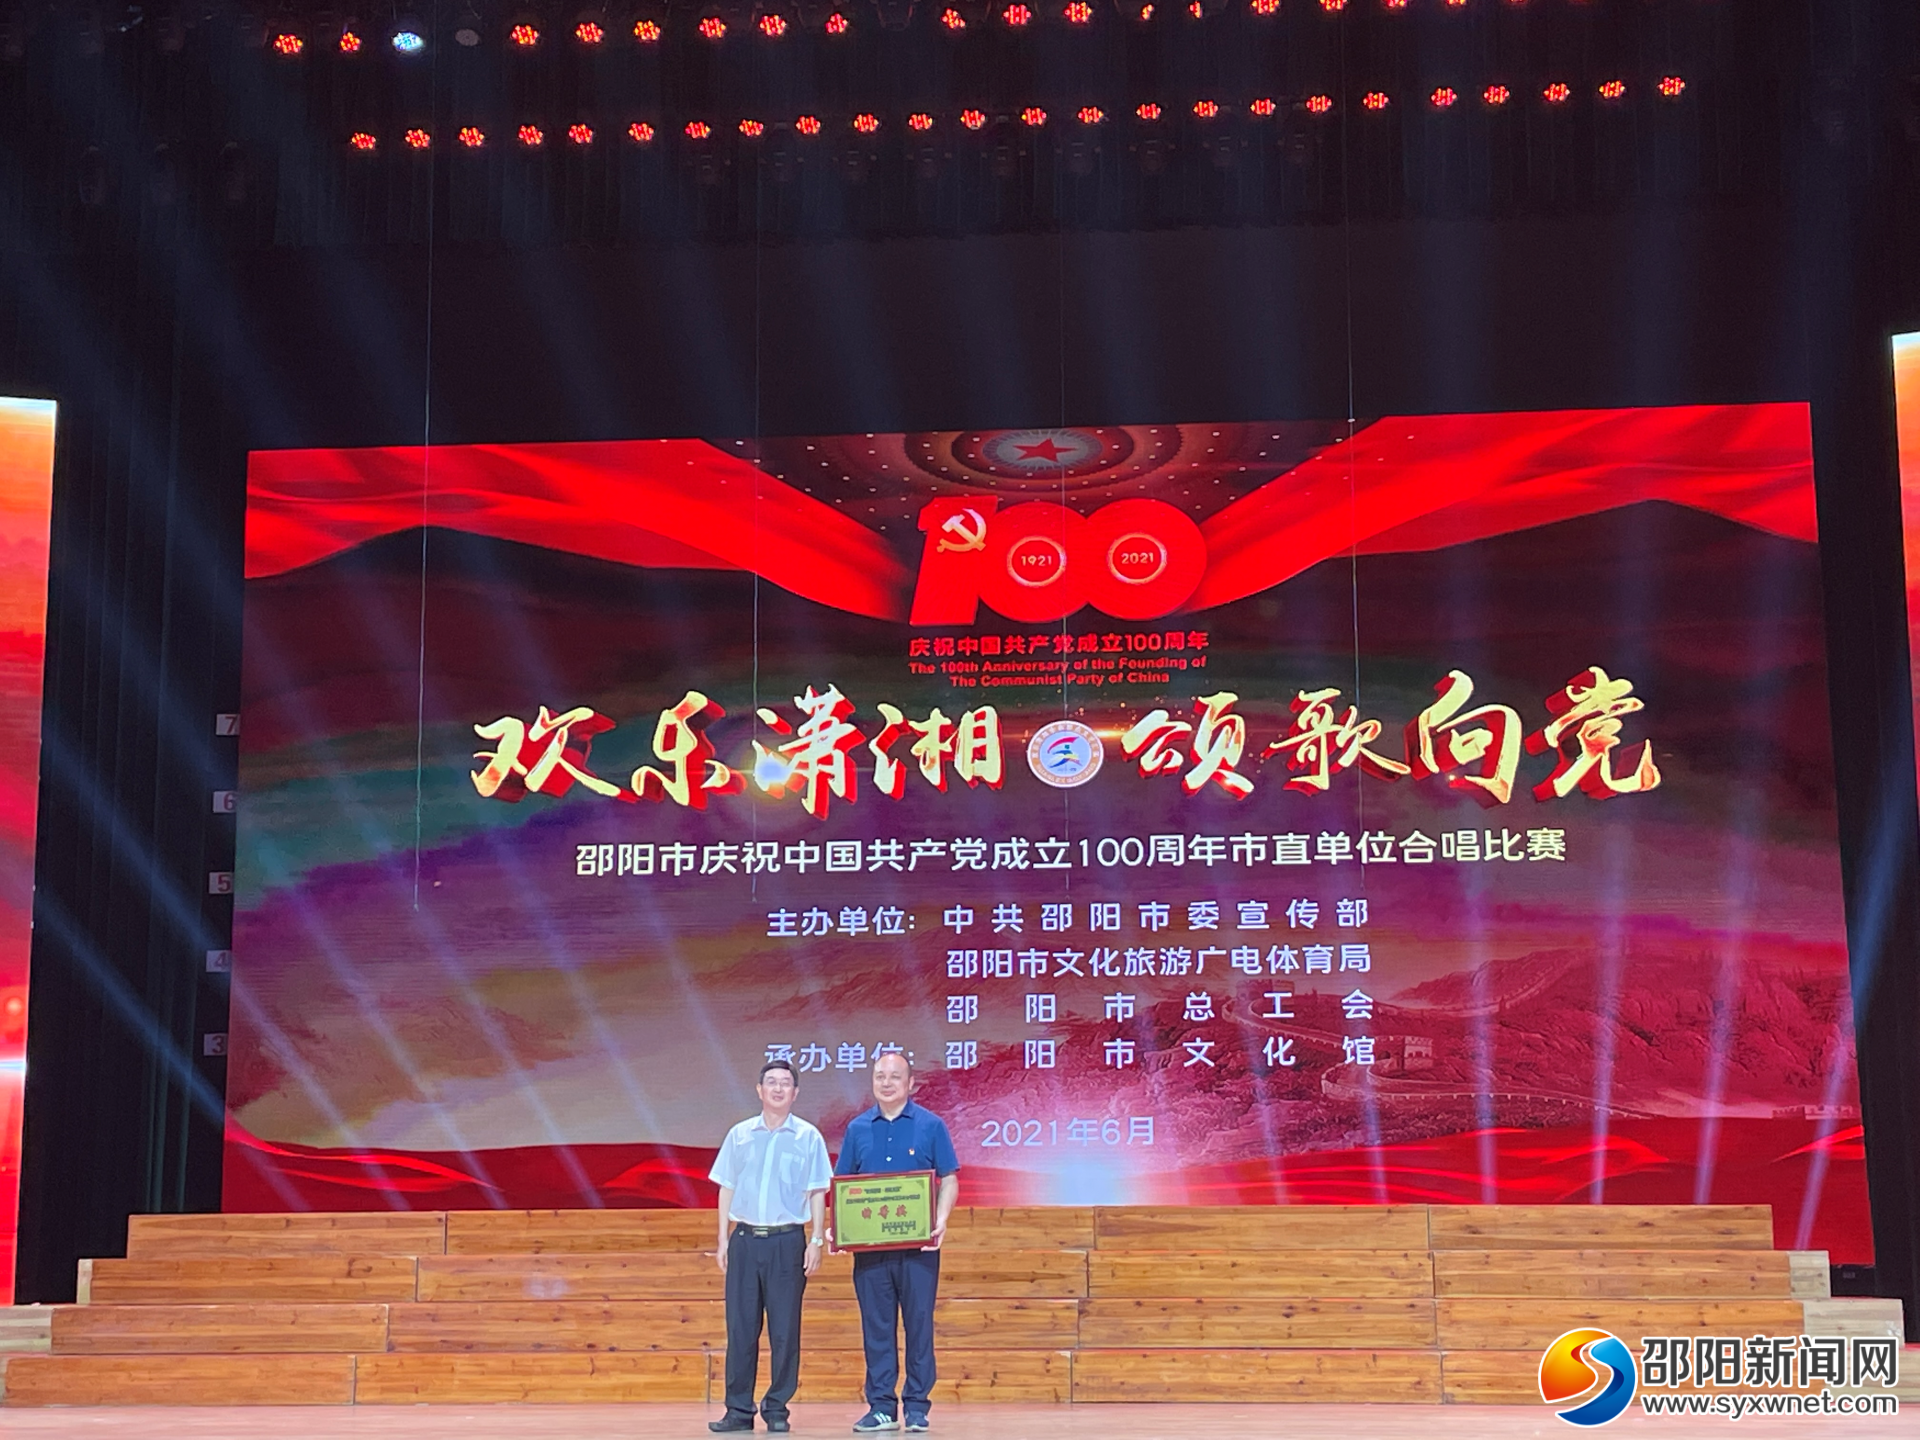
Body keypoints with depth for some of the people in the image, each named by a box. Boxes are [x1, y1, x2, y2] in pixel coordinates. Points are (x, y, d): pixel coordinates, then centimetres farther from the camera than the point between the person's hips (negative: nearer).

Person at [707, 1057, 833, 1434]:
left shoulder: (808, 1137, 3)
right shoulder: (739, 1134, 8)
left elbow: (817, 1193, 2)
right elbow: (726, 1189, 11)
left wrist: (817, 1240, -5)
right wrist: (723, 1240, 6)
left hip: (787, 1241, -2)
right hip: (744, 1238, 2)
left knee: (785, 1330, 0)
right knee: (740, 1328, 2)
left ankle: (777, 1409, 8)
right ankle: (739, 1409, 8)